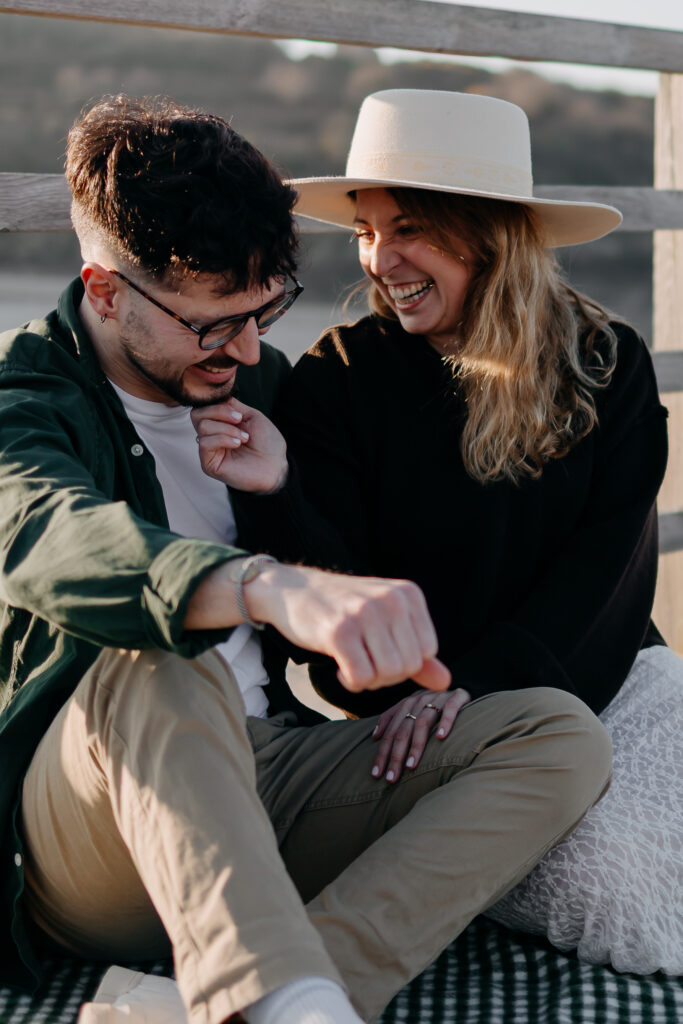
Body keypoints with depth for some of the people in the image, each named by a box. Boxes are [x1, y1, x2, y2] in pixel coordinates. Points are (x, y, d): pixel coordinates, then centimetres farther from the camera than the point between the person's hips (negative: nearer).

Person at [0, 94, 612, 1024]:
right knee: (156, 663, -38)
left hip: (262, 775, 6)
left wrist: (284, 491, -2)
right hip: (83, 834, -6)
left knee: (560, 735, -14)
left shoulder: (257, 379, 13)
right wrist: (276, 588, -52)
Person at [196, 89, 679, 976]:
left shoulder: (607, 364, 1)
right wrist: (270, 490, -30)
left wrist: (472, 679, -20)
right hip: (424, 707, -3)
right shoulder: (337, 378, -4)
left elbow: (610, 558, -7)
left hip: (607, 681, 4)